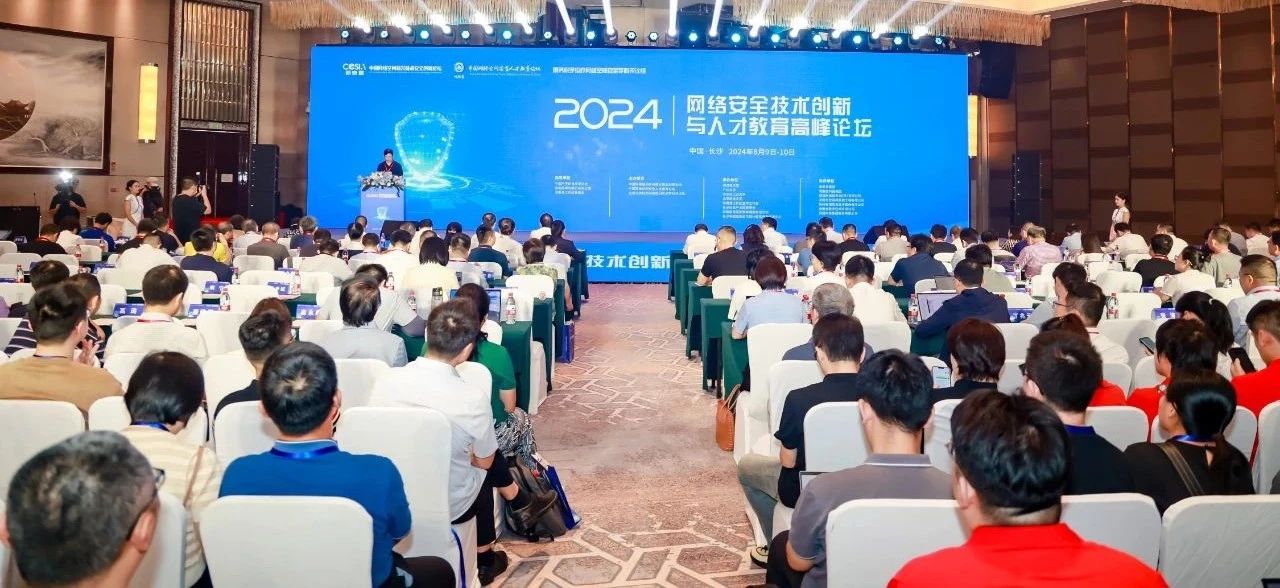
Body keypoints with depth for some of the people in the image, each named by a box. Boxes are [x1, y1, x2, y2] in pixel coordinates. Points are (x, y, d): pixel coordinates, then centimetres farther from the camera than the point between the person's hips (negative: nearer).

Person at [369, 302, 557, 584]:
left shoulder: (385, 380, -15)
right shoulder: (473, 398, -25)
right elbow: (484, 461, -8)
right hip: (448, 506, -4)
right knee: (483, 467, 30)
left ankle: (522, 506, 45)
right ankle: (485, 562, 46)